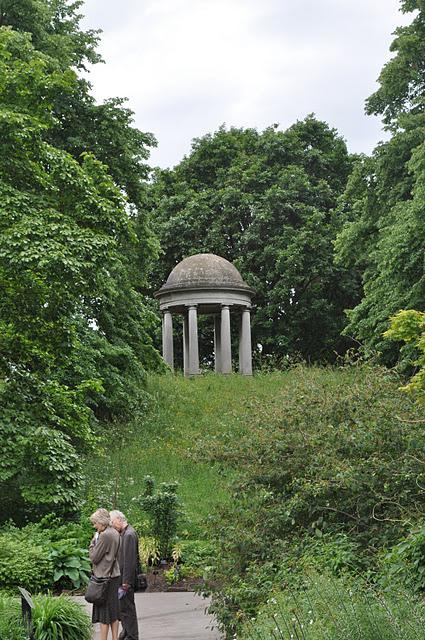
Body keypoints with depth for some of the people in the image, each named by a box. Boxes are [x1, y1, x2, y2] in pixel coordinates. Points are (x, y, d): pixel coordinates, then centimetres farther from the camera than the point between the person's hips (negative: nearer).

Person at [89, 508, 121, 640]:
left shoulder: (105, 536, -17)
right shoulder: (115, 533, 10)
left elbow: (94, 557, -13)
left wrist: (93, 542, -3)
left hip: (104, 577, -9)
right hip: (115, 576, 9)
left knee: (104, 610, -3)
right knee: (114, 610, 12)